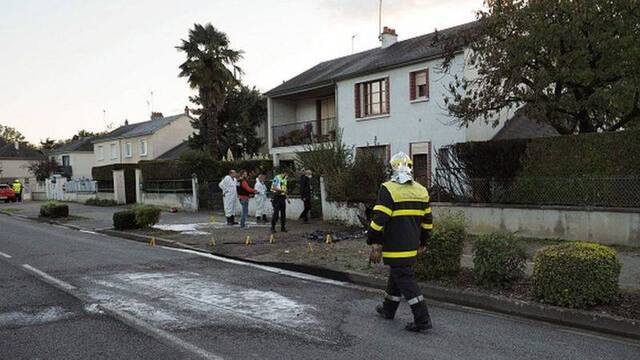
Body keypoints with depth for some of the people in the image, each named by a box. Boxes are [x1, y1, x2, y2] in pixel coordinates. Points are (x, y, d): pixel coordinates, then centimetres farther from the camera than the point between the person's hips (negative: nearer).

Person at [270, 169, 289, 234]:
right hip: (277, 196, -8)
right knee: (276, 213, -9)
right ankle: (273, 228, -4)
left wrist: (287, 197, 16)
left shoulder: (284, 179, 17)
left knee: (283, 213, 7)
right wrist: (282, 190, -22)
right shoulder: (277, 178, -9)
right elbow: (274, 187, -16)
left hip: (283, 197, 8)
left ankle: (283, 227, 14)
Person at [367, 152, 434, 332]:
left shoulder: (388, 189, -15)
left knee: (405, 279, -1)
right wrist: (422, 243, 23)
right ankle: (388, 309, 36)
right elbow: (427, 221, 13)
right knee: (396, 274, 21)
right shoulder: (421, 191, 7)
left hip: (396, 248, -7)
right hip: (412, 246, 7)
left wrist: (374, 244, -12)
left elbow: (379, 220, -19)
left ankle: (422, 319, -1)